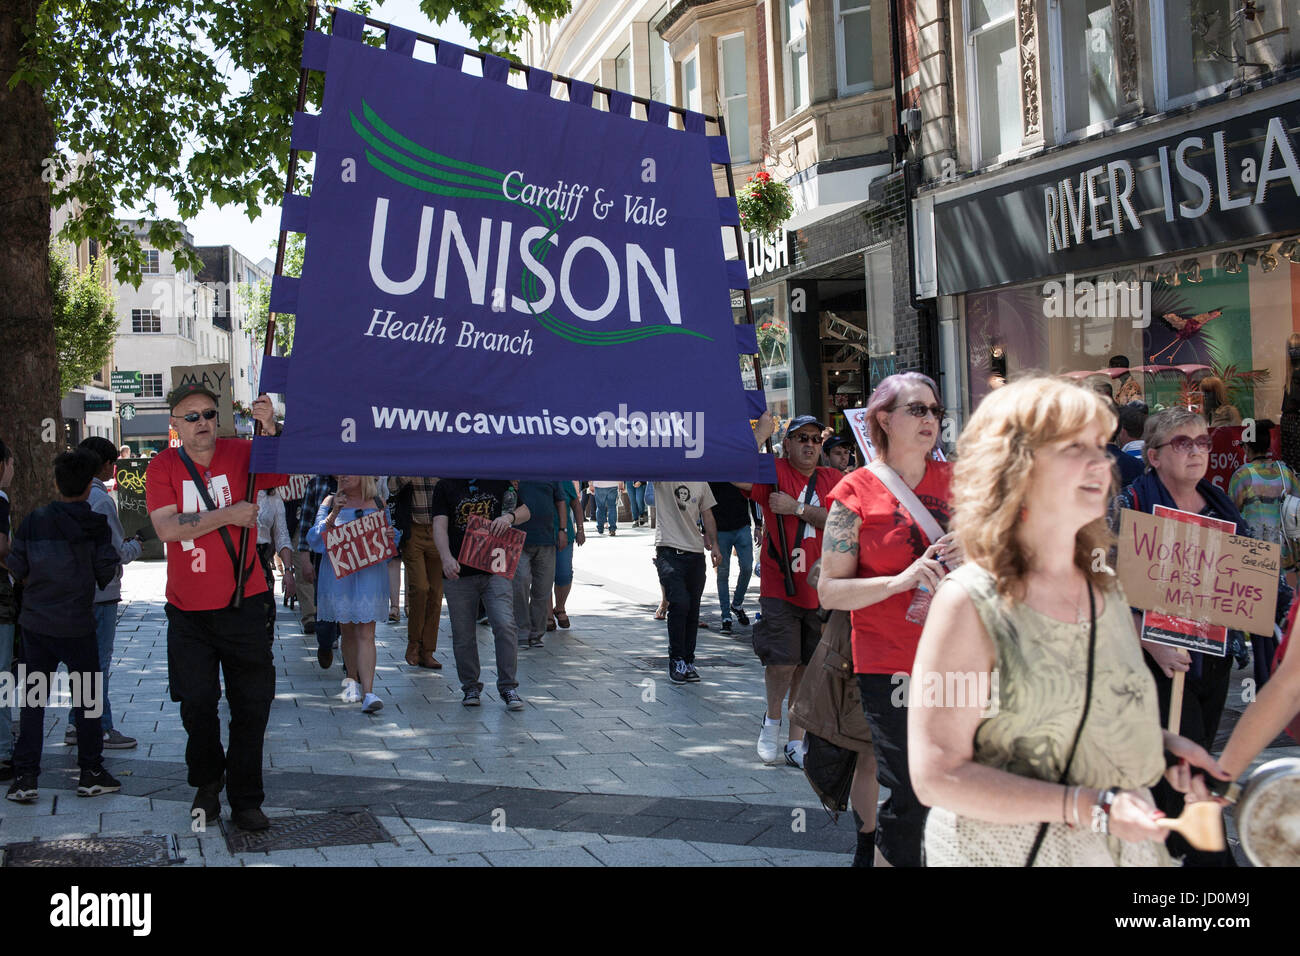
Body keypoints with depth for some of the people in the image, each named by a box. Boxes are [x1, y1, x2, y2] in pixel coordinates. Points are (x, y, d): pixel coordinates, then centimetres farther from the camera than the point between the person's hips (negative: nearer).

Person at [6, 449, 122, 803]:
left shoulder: (33, 521, -3)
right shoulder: (96, 526, -9)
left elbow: (17, 571, 0)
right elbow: (108, 574, -8)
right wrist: (118, 566, 14)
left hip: (35, 624, 2)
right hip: (77, 626, -2)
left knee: (33, 700, 10)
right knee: (86, 699, 11)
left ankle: (25, 776, 7)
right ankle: (91, 773, 16)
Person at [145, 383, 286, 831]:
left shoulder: (241, 453, -2)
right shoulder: (163, 466, -1)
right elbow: (167, 528, -14)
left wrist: (271, 429, -30)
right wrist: (229, 515, -17)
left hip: (243, 604, 0)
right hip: (188, 610, 1)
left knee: (252, 704, 3)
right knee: (197, 705, 10)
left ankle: (245, 799, 16)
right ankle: (207, 784, 33)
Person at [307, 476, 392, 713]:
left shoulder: (378, 503, 8)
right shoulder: (330, 502, 7)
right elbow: (315, 538, -2)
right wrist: (334, 513, -14)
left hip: (369, 574, -1)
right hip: (339, 574, 1)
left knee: (366, 633, -9)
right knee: (347, 630, 11)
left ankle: (368, 693, -16)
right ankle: (352, 680, 31)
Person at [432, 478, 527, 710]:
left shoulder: (499, 481, 9)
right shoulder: (445, 486, 4)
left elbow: (525, 511, 17)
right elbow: (439, 526, -7)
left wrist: (509, 517, -7)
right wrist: (446, 557, -24)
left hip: (496, 570, 0)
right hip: (459, 572, 0)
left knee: (505, 626, -12)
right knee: (463, 634, 6)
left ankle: (508, 687, -2)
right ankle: (470, 687, 22)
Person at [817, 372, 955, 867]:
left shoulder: (954, 480, 9)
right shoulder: (857, 492, -4)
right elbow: (829, 591, -7)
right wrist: (901, 580, -20)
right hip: (889, 666, -4)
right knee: (907, 802, -3)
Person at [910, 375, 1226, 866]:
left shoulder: (1107, 588, 3)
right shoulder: (970, 602, -19)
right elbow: (937, 776, -22)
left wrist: (1163, 744, -1)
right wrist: (1092, 807, -25)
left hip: (1122, 845, 7)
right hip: (1005, 851, -6)